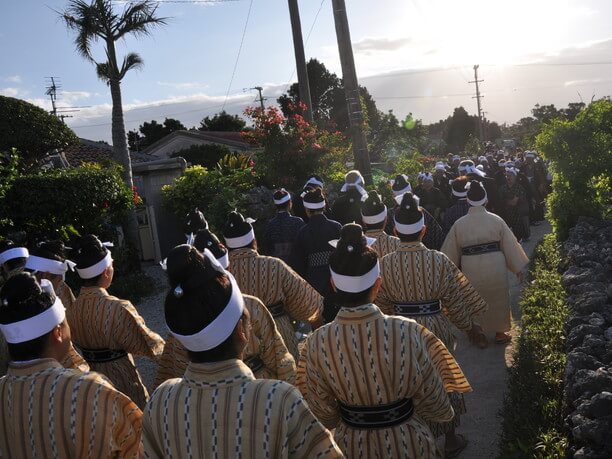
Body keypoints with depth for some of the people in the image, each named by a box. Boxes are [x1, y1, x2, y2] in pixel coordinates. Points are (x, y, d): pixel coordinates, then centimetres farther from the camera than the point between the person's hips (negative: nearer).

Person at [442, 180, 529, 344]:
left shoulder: (459, 224, -5)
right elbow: (509, 244, 0)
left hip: (471, 269, 1)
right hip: (494, 266, 0)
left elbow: (451, 250, 3)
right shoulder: (496, 220, -6)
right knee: (497, 299, 18)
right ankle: (499, 333, 32)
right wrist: (518, 268, 9)